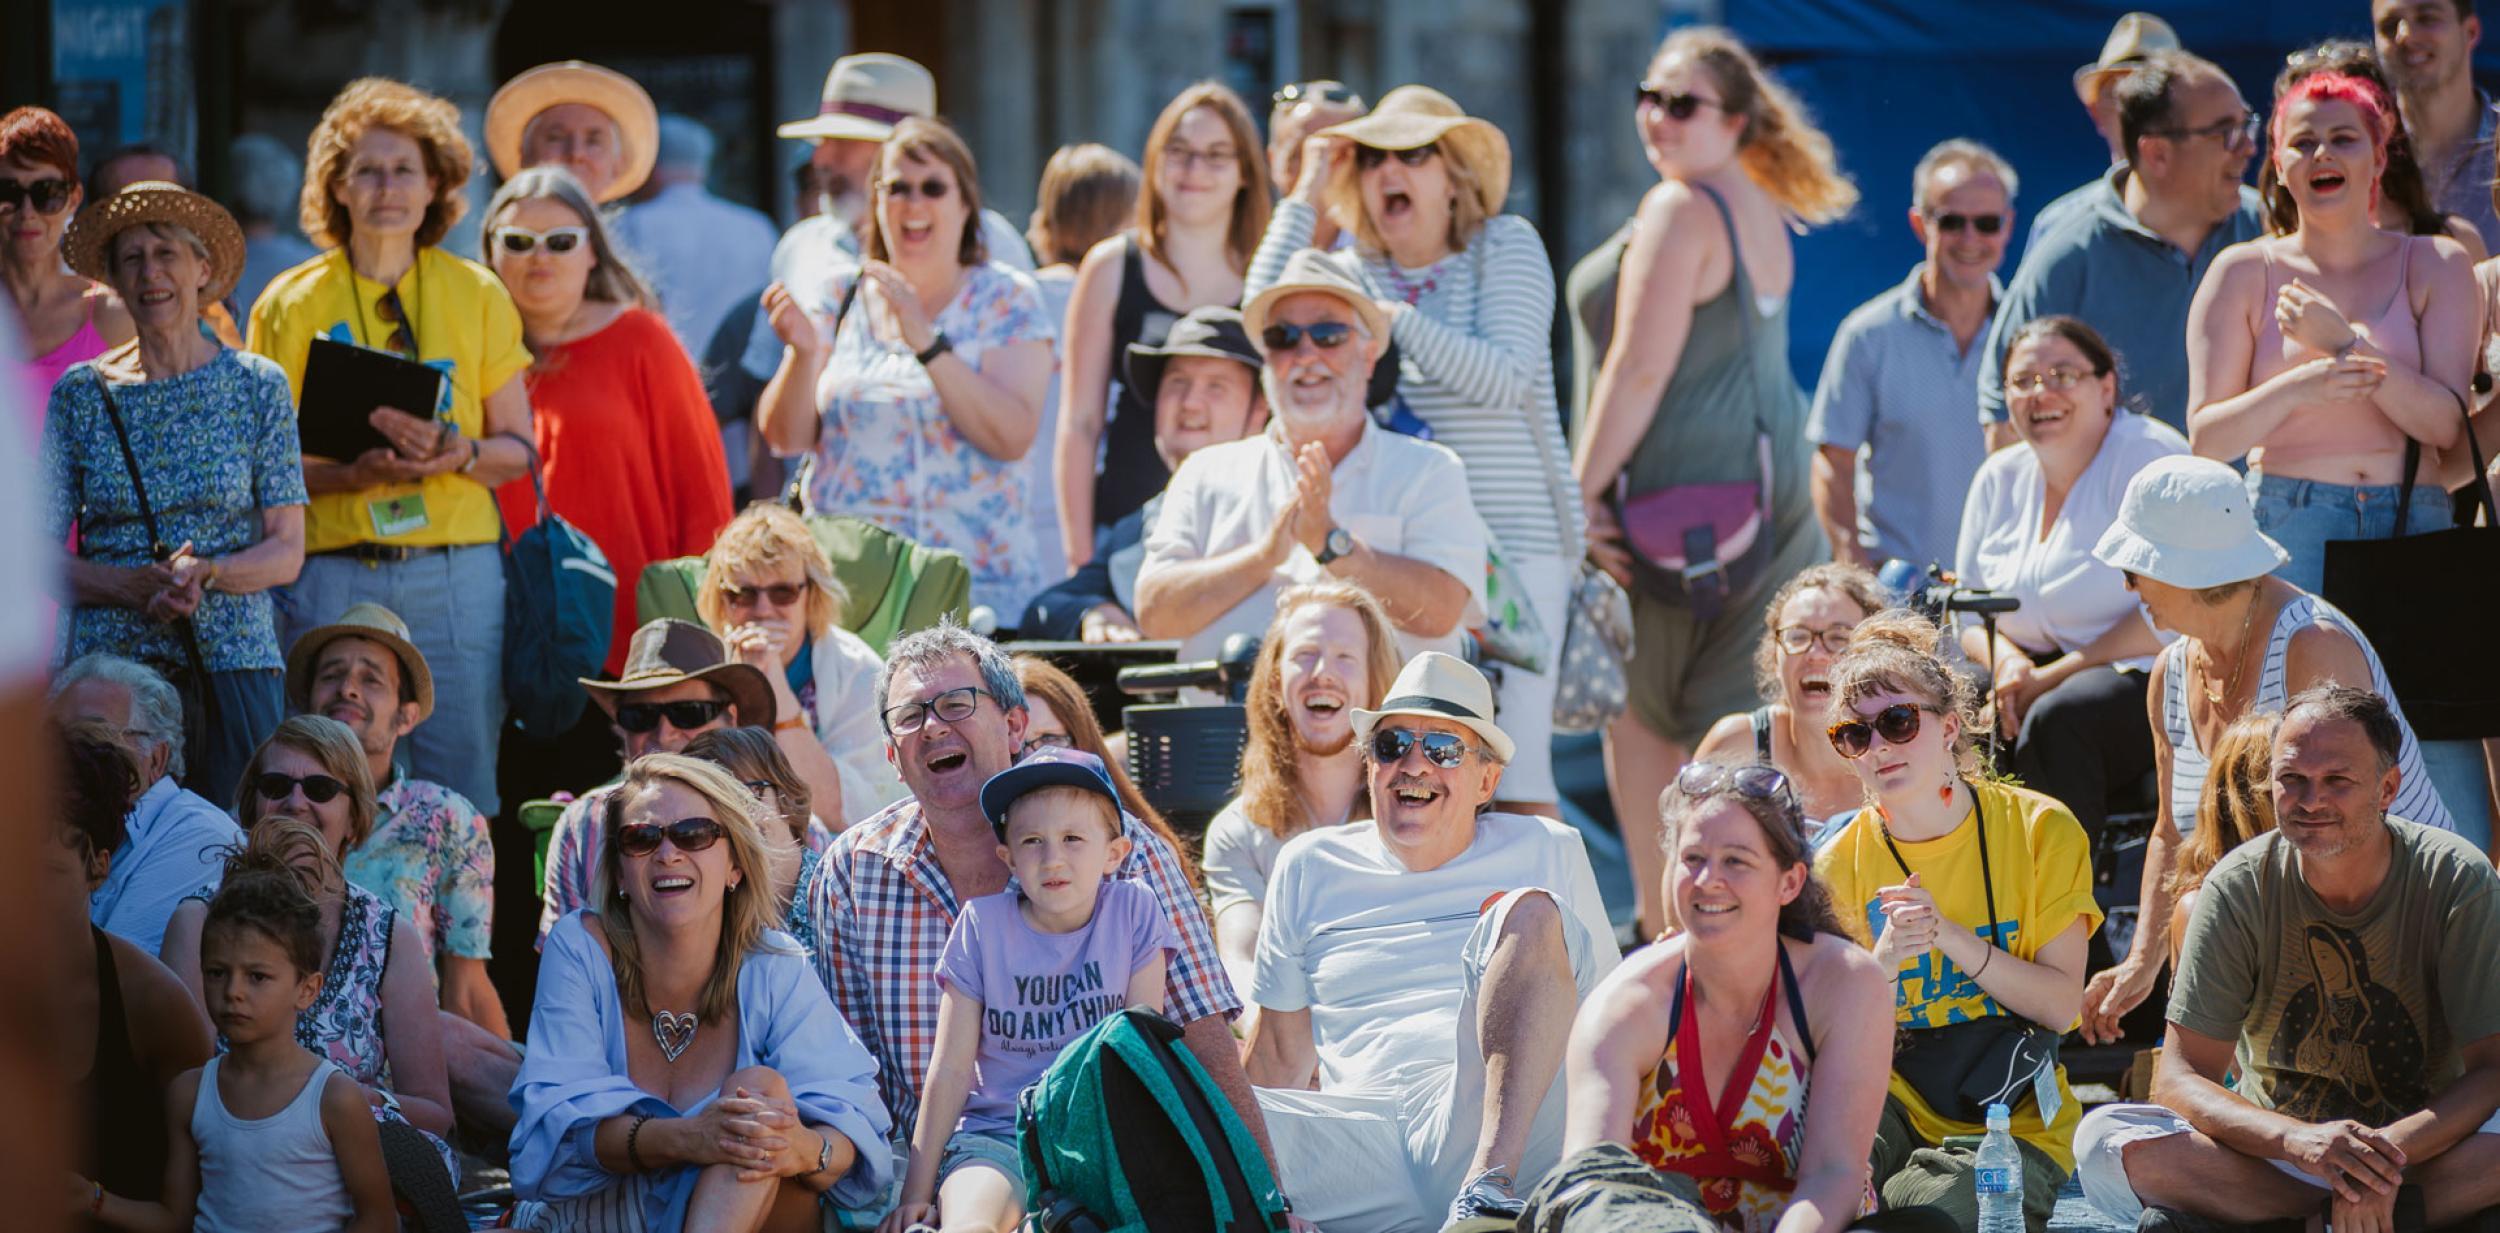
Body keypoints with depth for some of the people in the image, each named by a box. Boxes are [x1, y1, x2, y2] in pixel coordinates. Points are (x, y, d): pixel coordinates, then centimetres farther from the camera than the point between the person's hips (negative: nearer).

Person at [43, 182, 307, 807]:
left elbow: (287, 552, 4)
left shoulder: (258, 386, 5)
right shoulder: (80, 393, 7)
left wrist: (206, 572, -15)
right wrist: (131, 586, -13)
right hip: (108, 658, 0)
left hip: (232, 660, 0)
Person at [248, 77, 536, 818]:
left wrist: (458, 454, -12)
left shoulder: (478, 296, 10)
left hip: (458, 569, 1)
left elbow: (519, 450, 10)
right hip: (334, 573, -1)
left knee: (463, 798, -2)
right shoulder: (291, 304, 6)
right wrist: (355, 473, -15)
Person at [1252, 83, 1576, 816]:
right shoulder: (1353, 273, 12)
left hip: (1511, 543, -3)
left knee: (1513, 773, -9)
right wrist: (1305, 201, 0)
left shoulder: (1506, 247, 3)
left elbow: (1506, 378, -10)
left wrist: (1397, 322, -12)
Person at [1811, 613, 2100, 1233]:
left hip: (2013, 1122, 0)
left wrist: (1951, 937, -19)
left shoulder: (2040, 829, -2)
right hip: (1895, 1106, 0)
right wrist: (1885, 960, -21)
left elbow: (2061, 1006, -7)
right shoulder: (1840, 863, 2)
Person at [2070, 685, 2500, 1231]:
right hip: (2273, 1141, 2)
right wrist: (2300, 1140, -34)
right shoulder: (2240, 888, -10)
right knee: (2104, 1140, -27)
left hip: (2427, 1143, -2)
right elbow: (2180, 1080, -13)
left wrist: (2390, 1149, -36)